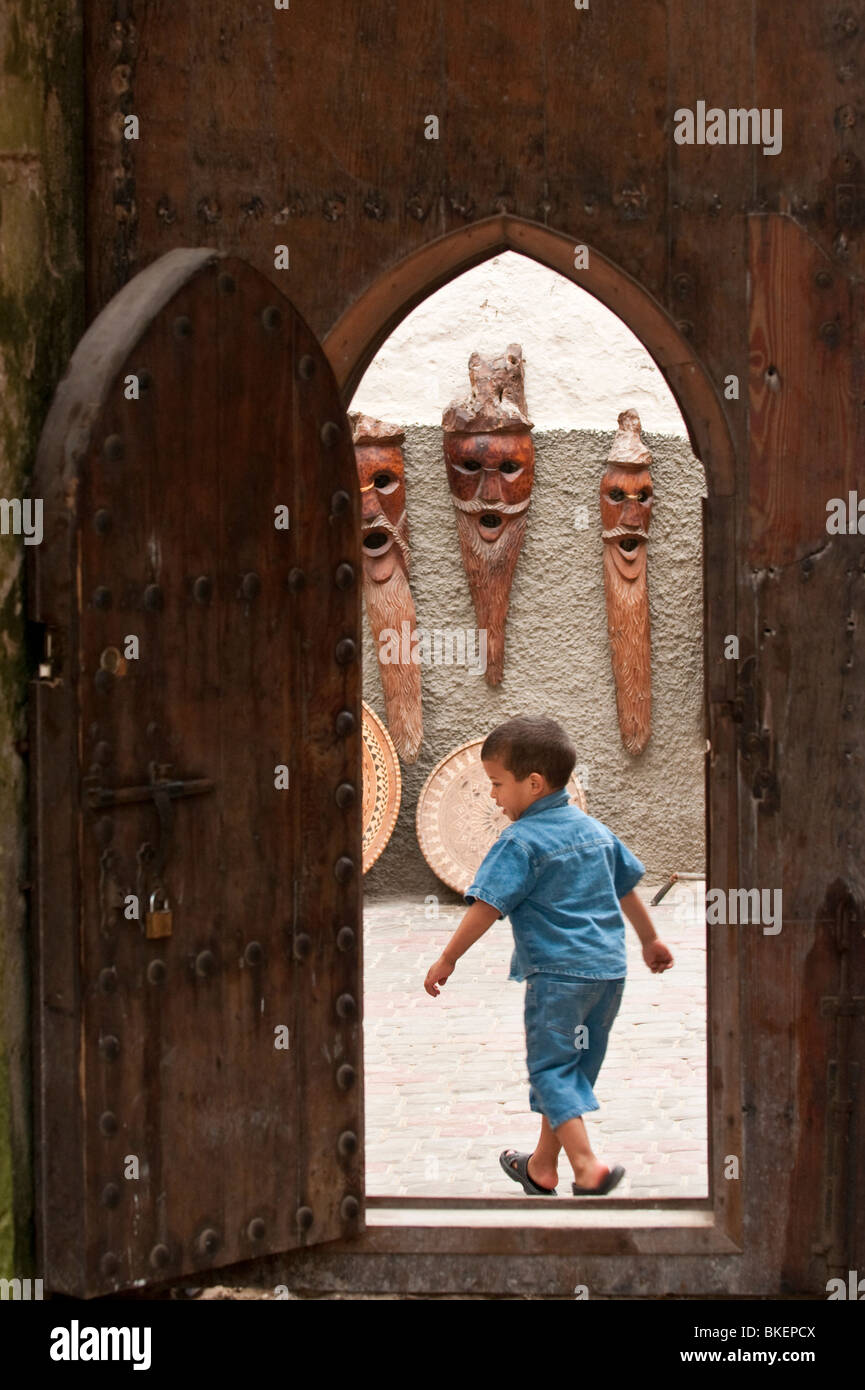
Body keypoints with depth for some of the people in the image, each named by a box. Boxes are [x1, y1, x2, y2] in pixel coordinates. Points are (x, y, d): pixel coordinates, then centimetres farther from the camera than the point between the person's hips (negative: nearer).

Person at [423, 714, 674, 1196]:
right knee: (573, 1068, 16)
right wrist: (652, 940, 37)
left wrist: (447, 960, -6)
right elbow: (628, 888, 24)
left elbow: (487, 907, -14)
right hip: (609, 968, 8)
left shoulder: (521, 841, -10)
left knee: (552, 1068, -3)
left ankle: (588, 1167, -18)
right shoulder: (594, 829, 13)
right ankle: (543, 1166, 26)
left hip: (559, 972, -8)